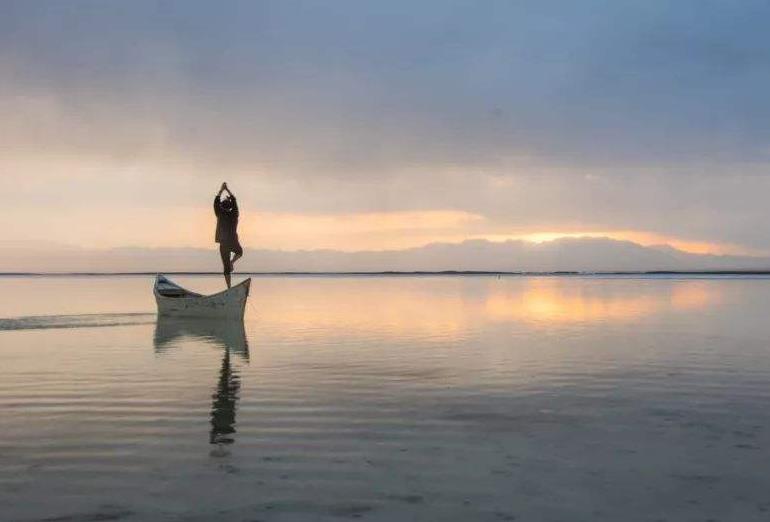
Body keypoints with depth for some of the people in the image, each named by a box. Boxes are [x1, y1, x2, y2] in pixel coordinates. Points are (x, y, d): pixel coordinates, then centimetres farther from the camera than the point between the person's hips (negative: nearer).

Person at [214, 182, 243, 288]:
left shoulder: (220, 215, -7)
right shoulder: (234, 214, -3)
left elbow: (216, 201, 4)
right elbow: (234, 201, 9)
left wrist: (221, 190, 12)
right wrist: (227, 190, 16)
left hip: (224, 244, -1)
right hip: (234, 242, 1)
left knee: (226, 267, 3)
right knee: (239, 252, 34)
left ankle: (229, 287, -4)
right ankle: (232, 262, 3)